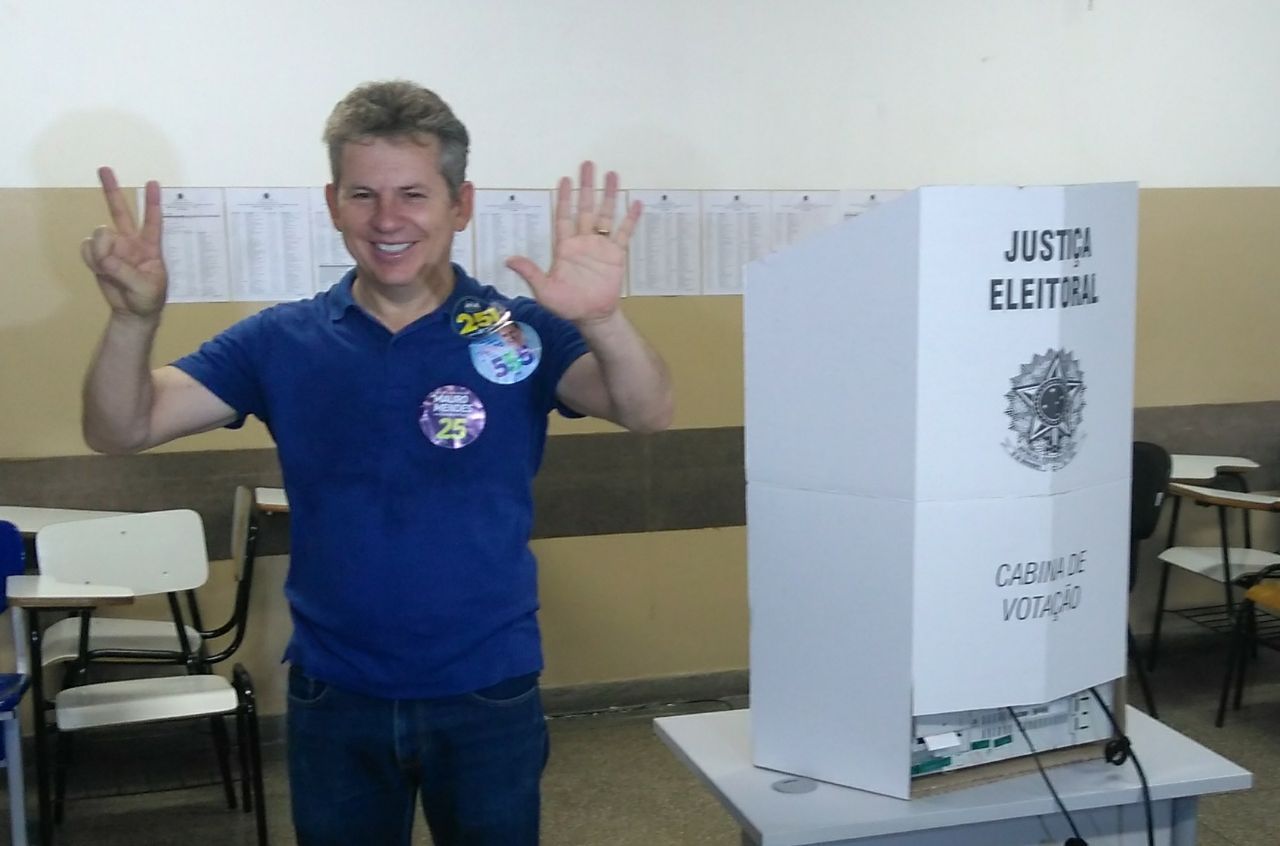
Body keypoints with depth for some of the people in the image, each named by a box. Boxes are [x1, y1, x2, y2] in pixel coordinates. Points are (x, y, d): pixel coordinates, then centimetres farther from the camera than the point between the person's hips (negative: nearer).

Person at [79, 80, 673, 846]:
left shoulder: (520, 330, -7)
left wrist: (602, 318, -42)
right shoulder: (282, 341, -2)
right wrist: (134, 318, -27)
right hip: (333, 700, 2)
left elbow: (649, 415, -21)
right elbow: (120, 430, -6)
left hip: (487, 696, -1)